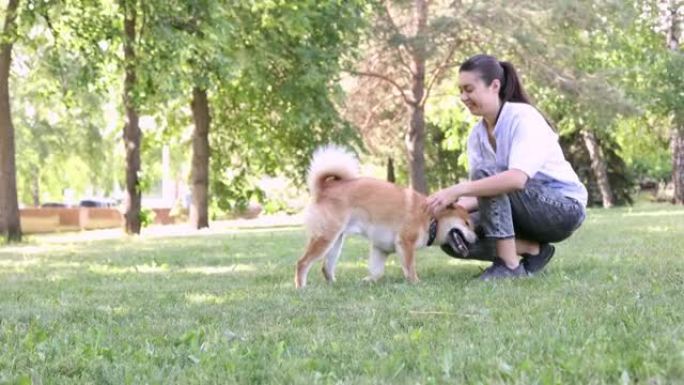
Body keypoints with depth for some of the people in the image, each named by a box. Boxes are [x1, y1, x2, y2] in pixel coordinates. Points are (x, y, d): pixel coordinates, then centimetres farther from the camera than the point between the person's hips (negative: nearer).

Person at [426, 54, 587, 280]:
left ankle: (509, 264, -24)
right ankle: (533, 250, -5)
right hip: (527, 210, 7)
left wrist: (457, 190, -38)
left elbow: (517, 178, -36)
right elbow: (483, 194, -3)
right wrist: (450, 206, -23)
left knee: (486, 172, -28)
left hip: (565, 208, -7)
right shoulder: (477, 135, 3)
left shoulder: (523, 117, -19)